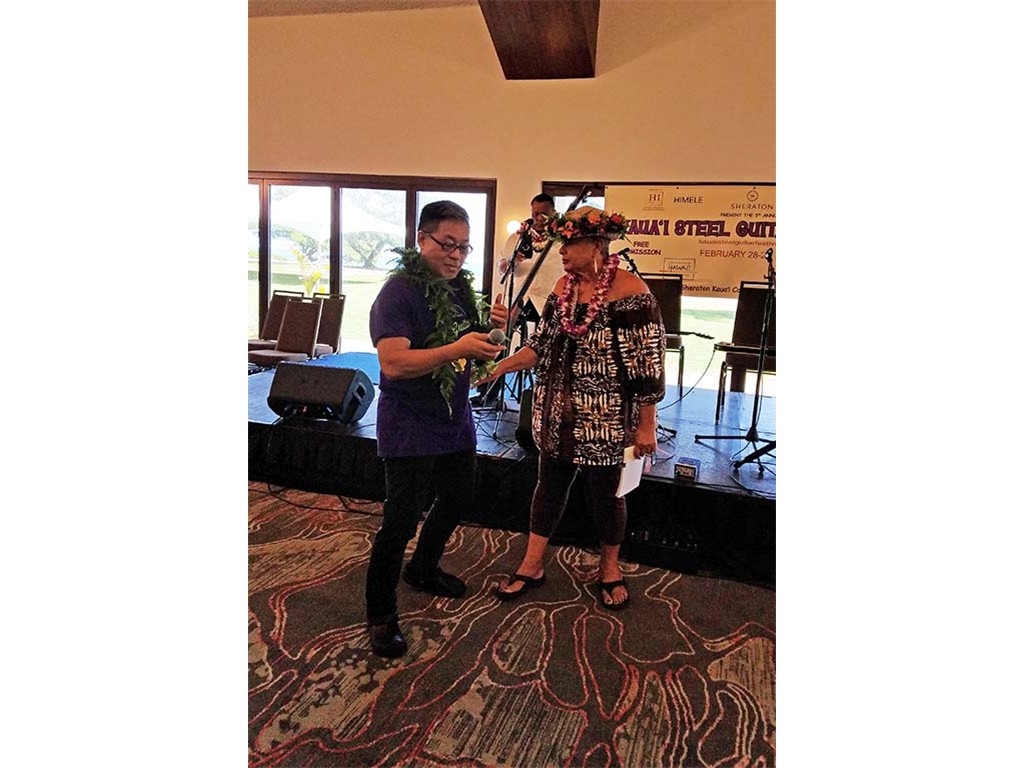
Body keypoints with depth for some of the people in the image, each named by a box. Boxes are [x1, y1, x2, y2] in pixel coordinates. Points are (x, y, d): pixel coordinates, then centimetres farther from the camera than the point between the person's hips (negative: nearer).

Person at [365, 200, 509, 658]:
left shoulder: (461, 287, 6)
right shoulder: (399, 291, -17)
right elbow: (392, 363, -29)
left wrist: (491, 329, -6)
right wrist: (457, 348, -37)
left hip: (456, 419, 8)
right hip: (410, 427, -8)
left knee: (458, 498, 21)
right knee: (401, 520, -4)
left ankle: (423, 569, 46)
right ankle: (380, 615, 16)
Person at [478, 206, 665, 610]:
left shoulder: (630, 291, -16)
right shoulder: (563, 287, 4)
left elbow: (648, 364, -15)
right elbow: (541, 343, 8)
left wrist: (646, 426, -13)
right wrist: (500, 366, -5)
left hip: (607, 419, -5)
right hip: (558, 413, 6)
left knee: (605, 492, 10)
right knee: (549, 484, 14)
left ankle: (610, 567, 35)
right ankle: (532, 565, 30)